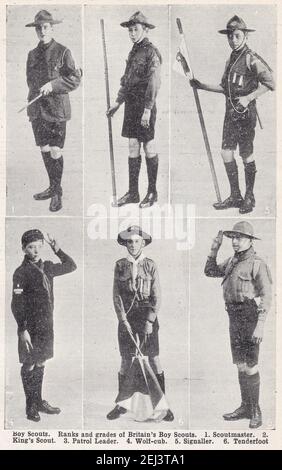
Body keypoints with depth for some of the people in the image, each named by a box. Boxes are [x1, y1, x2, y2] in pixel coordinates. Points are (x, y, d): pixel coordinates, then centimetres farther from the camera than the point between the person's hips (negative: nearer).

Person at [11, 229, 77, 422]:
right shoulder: (21, 272, -12)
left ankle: (39, 402, 26)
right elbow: (17, 304, -14)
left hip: (46, 325, 6)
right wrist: (23, 330, -18)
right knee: (29, 366, 4)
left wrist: (57, 249, 8)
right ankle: (31, 406, 14)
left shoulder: (47, 267, 6)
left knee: (40, 364, 15)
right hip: (31, 327, -6)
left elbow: (71, 266, 18)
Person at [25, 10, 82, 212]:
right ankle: (53, 187, 25)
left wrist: (52, 84, -18)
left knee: (55, 151, -7)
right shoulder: (32, 54, 13)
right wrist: (32, 100, 16)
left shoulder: (63, 52, -3)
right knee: (44, 150, 11)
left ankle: (57, 192, 5)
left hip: (56, 108, -5)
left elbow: (75, 79, -7)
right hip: (37, 109, 5)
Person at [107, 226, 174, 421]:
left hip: (148, 315, -1)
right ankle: (122, 404, 17)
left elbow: (157, 296, -2)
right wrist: (123, 320, -8)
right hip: (126, 316, 1)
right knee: (126, 361, 4)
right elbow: (116, 295, 1)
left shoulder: (150, 266, 0)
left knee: (154, 360, -1)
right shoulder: (120, 265, 3)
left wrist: (150, 321, -10)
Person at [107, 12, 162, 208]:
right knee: (133, 148, 9)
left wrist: (148, 110, -22)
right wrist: (118, 102, 18)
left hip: (145, 106, -8)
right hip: (131, 105, 8)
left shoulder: (151, 52, -10)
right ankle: (133, 192, 14)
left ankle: (152, 192, 12)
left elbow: (154, 83, -17)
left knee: (149, 148, 1)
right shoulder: (133, 52, 15)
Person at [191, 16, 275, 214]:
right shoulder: (231, 59, 15)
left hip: (245, 112, -8)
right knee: (226, 152, 6)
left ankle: (249, 197, 12)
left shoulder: (251, 58, -10)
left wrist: (248, 98, -23)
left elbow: (269, 82, -17)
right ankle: (235, 196, 16)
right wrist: (202, 86, 18)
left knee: (246, 154, 0)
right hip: (231, 112, 8)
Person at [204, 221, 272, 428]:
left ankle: (256, 411, 5)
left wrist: (260, 325, -22)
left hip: (250, 316, -8)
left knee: (250, 365, -6)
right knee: (240, 364, 12)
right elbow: (210, 271, 23)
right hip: (235, 318, 8)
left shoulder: (257, 263, -12)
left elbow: (266, 296, -16)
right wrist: (214, 250, 10)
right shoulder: (232, 262, 12)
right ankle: (245, 407, 22)